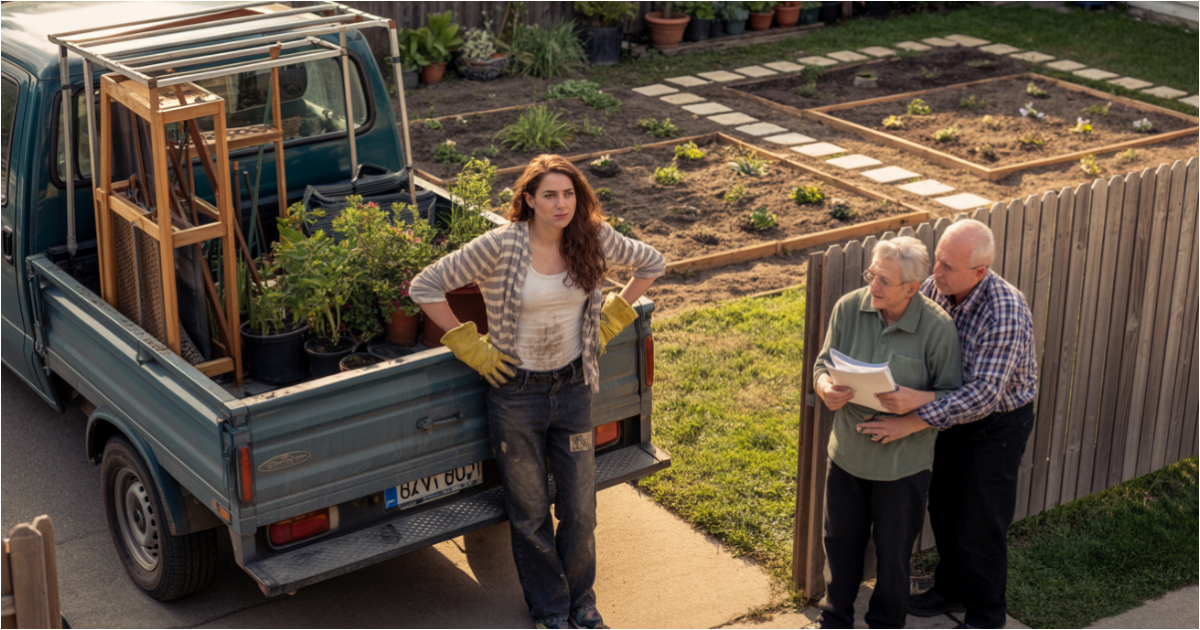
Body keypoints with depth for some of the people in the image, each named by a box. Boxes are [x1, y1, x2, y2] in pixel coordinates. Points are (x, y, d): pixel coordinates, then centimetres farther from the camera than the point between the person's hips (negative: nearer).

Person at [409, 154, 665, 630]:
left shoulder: (593, 239, -7)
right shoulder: (500, 247, -18)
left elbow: (651, 264, 11)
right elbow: (425, 287, -12)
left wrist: (612, 319, 6)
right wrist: (469, 346, -10)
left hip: (573, 388, 3)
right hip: (517, 392, -3)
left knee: (580, 509, 10)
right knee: (530, 514, 11)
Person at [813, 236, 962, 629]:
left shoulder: (938, 327, -18)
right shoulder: (849, 308, -9)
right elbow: (823, 365, 1)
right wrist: (826, 388, -22)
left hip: (902, 461, -3)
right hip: (847, 451, 3)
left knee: (893, 551, 14)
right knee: (841, 540, 20)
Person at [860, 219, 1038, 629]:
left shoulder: (1005, 313, -34)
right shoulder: (934, 288, -13)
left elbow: (984, 395, -36)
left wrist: (912, 422, -39)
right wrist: (910, 394, -31)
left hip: (996, 426, -7)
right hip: (954, 413, 7)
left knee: (981, 526, 8)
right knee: (943, 509, 22)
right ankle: (951, 589, 46)